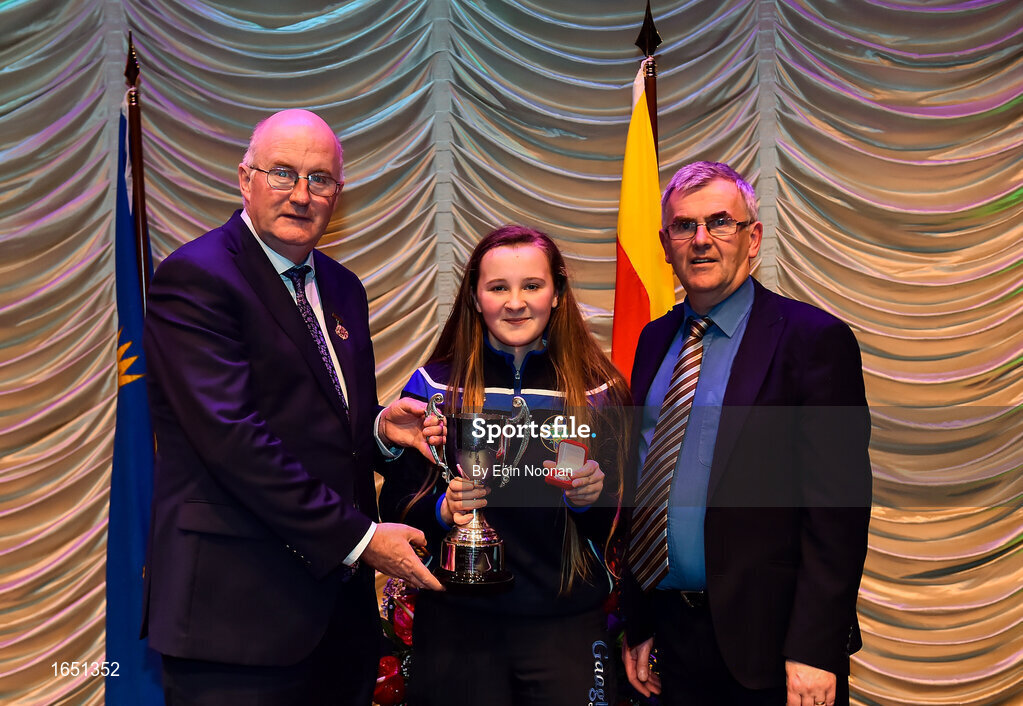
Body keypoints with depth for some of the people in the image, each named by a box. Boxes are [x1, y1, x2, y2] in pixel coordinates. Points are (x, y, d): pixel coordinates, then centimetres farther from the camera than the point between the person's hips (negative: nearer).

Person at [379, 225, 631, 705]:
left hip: (566, 625, 1)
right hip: (457, 623, 0)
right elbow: (396, 502, 1)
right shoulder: (436, 386, -1)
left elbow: (611, 525, 4)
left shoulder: (597, 391, 1)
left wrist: (590, 497, -17)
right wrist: (444, 509, -18)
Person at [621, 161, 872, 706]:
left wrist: (814, 651, -18)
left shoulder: (814, 339, -9)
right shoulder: (655, 340, 10)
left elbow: (838, 505, -14)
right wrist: (637, 622, 9)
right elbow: (641, 489, 12)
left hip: (766, 640, -5)